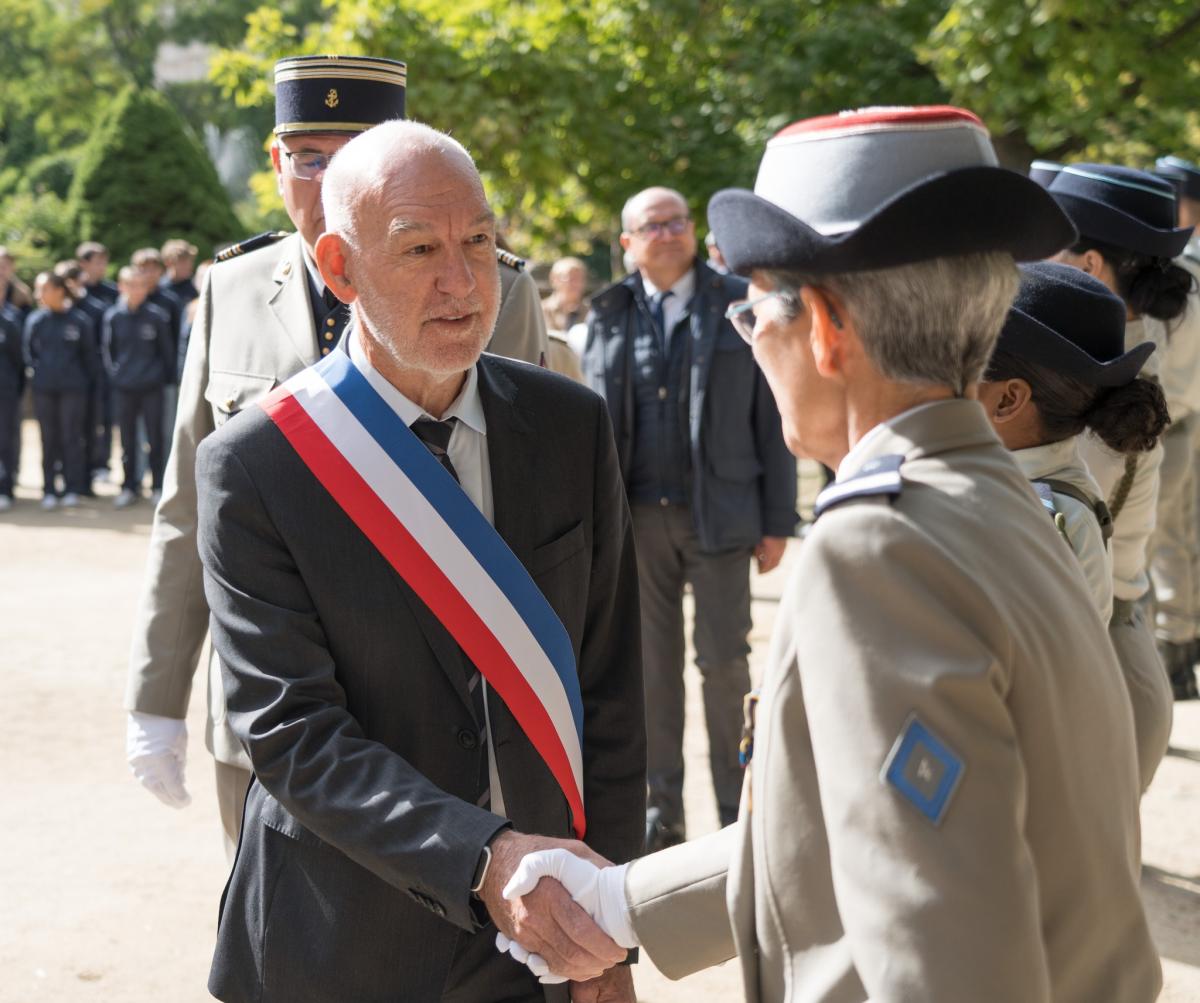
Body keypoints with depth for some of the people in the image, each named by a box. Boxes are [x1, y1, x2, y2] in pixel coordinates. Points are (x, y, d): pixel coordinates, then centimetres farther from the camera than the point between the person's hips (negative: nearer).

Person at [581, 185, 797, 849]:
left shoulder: (739, 305, 2)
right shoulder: (609, 315, 8)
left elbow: (770, 418, 1)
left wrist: (777, 521, -3)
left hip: (717, 513, -2)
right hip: (636, 516, 2)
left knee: (724, 662, 2)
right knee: (652, 663, 9)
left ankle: (737, 811, 13)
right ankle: (662, 810, 19)